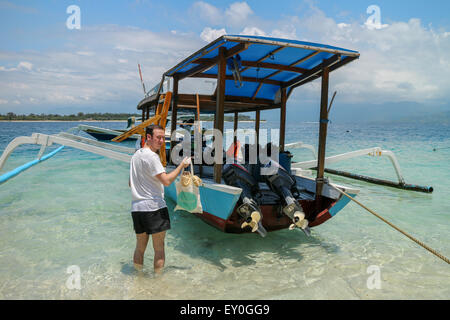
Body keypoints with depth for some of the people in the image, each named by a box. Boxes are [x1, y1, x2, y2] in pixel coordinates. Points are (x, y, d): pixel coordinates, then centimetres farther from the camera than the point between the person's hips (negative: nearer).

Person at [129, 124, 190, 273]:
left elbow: (131, 183, 23)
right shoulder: (151, 156, -13)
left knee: (140, 248, 16)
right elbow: (166, 180, -19)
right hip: (154, 207, -8)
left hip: (136, 208, 8)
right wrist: (182, 165, -9)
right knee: (159, 249, 3)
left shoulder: (135, 155, 15)